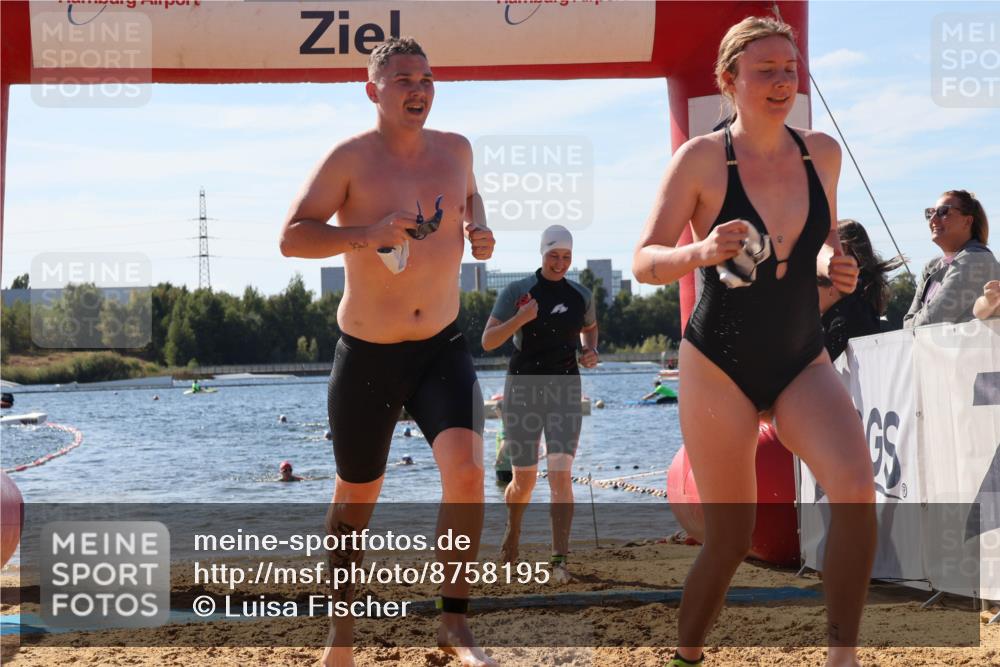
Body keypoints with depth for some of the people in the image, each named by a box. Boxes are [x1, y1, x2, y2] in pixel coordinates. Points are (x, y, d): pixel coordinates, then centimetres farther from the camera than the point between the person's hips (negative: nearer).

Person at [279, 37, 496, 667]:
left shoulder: (455, 149, 4)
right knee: (356, 500, 11)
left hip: (443, 349, 3)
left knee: (467, 472, -19)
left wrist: (479, 227, 4)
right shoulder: (351, 157, -10)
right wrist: (364, 235, -29)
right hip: (367, 355, -3)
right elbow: (291, 237, -14)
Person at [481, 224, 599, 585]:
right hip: (522, 391, -1)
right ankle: (512, 529, 41)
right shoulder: (516, 292, -5)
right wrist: (520, 318, -24)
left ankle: (559, 559, -13)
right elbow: (487, 342, -9)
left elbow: (589, 328, 26)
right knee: (524, 481, 8)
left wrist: (590, 351, 4)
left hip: (565, 392, 1)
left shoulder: (581, 295, 5)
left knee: (561, 474, -16)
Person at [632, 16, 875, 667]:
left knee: (858, 492, -22)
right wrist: (700, 253, -30)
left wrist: (835, 263, -4)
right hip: (719, 367, -3)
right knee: (730, 538, 2)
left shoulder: (822, 152, 2)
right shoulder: (702, 158, -11)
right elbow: (644, 261, -10)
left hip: (804, 363, 3)